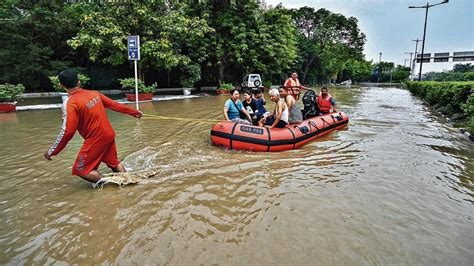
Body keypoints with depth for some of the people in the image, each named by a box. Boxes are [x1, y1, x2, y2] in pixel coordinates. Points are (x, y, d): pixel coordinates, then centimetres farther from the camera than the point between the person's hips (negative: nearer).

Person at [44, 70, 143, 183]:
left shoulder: (70, 103, -15)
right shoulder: (94, 93, 3)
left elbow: (67, 132, -19)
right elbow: (114, 105, 11)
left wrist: (51, 151, -9)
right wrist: (135, 113, 21)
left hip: (95, 140, -7)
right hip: (109, 135, 7)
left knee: (80, 169, 7)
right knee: (113, 162, 25)